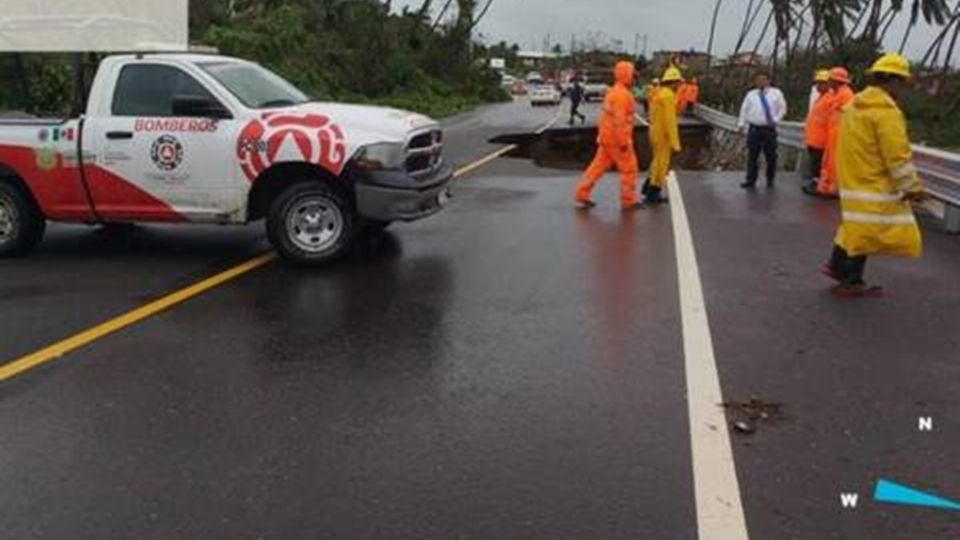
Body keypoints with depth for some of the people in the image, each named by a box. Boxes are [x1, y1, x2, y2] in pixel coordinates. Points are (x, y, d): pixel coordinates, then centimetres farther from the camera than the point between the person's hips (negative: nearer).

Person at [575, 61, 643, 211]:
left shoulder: (614, 92, 16)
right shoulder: (622, 94, -17)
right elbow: (619, 120, -23)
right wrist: (623, 141, -23)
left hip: (607, 137, 10)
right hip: (616, 138, -10)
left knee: (599, 166, 11)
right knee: (629, 168, 0)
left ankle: (582, 194, 11)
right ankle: (629, 200, 7)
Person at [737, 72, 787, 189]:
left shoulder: (776, 93, 7)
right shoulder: (751, 94, 12)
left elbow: (782, 108, 6)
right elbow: (744, 110, 12)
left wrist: (775, 120, -8)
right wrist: (742, 124, 2)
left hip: (769, 129, -1)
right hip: (754, 129, 1)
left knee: (771, 156, 5)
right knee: (752, 156, 0)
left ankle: (770, 179, 21)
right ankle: (751, 181, 6)